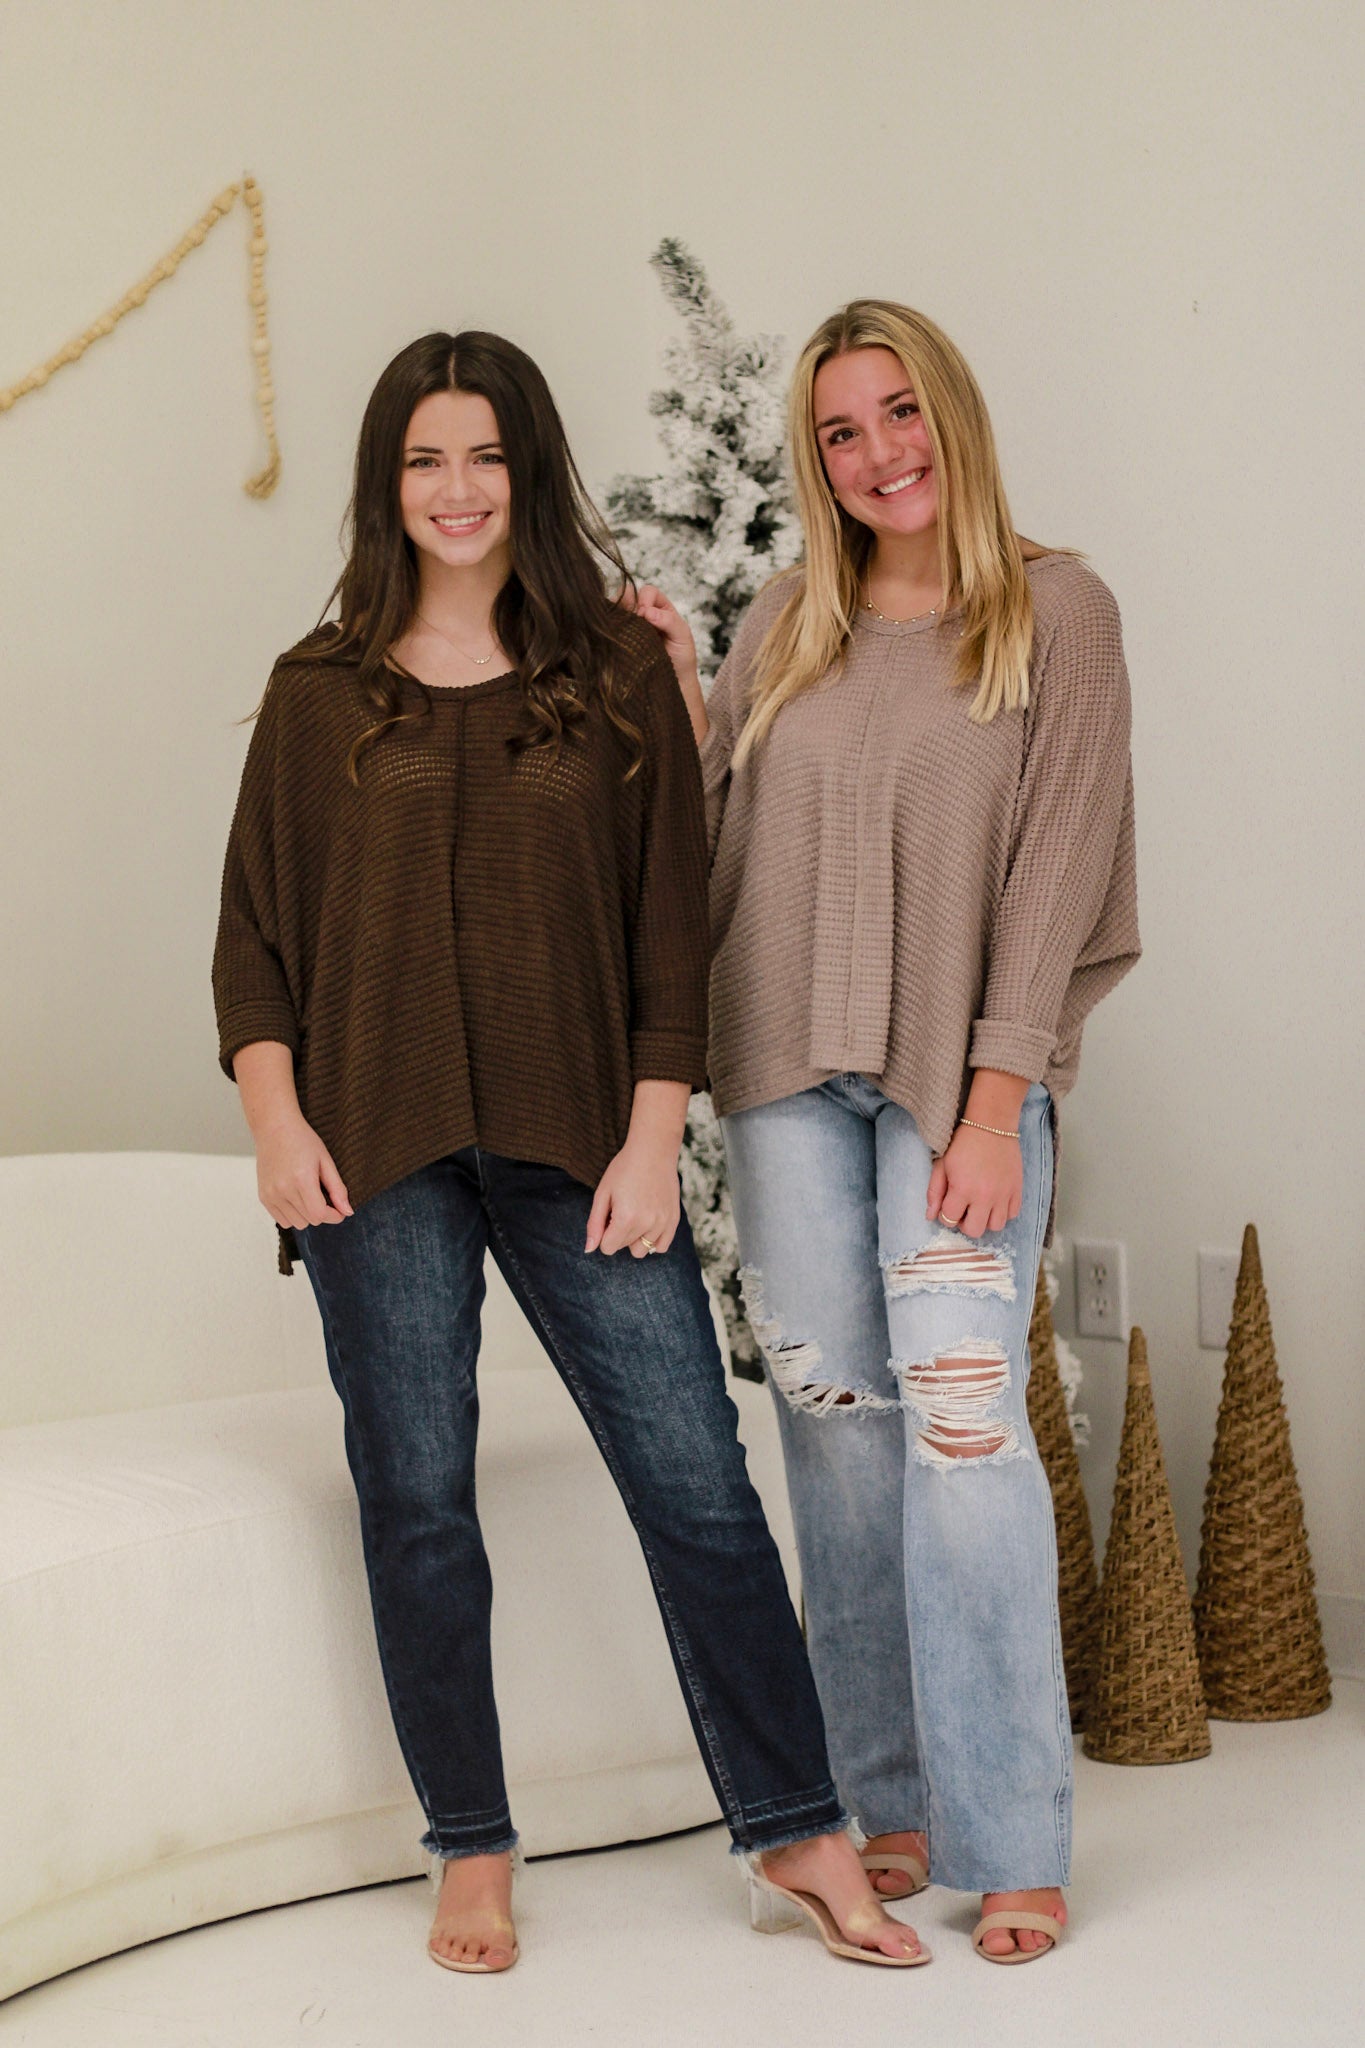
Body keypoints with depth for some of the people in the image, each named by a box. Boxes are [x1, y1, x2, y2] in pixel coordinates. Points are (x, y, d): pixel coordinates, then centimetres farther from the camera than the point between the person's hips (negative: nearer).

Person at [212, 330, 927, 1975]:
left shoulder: (620, 675, 7)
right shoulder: (320, 691, 9)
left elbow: (669, 923, 4)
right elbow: (256, 928, 8)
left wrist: (651, 1139, -4)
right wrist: (276, 1123, -4)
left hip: (573, 1139, 0)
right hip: (378, 1152, 1)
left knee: (696, 1480, -3)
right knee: (416, 1501, 3)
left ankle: (799, 1838, 9)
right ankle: (473, 1855, 17)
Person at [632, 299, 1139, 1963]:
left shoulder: (1056, 610, 1)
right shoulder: (790, 622, 12)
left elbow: (1054, 868, -6)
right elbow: (716, 841, 14)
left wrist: (996, 1105, -12)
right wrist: (679, 694, 0)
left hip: (959, 1072, -4)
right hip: (790, 1070, 4)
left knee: (958, 1408, -12)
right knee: (833, 1418, 3)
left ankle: (1011, 1841, -5)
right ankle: (892, 1801, 14)